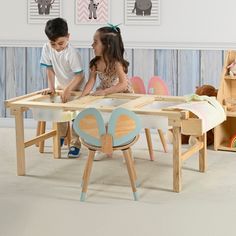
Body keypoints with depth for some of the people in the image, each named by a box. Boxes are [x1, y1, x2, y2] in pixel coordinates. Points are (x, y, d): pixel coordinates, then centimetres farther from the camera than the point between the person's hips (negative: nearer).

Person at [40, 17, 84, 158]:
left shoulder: (72, 53, -32)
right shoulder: (47, 48, -18)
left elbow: (79, 75, -30)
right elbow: (50, 69, -9)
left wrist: (68, 90, -37)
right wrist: (51, 87, -16)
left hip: (75, 87, -5)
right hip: (59, 85, 5)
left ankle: (75, 144, 5)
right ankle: (62, 136, 38)